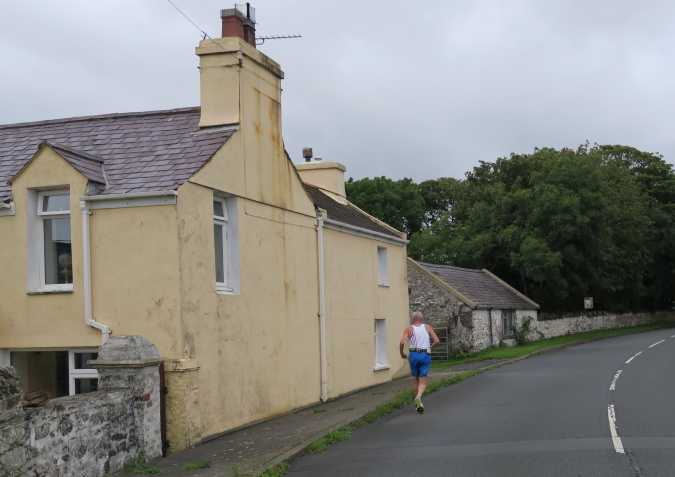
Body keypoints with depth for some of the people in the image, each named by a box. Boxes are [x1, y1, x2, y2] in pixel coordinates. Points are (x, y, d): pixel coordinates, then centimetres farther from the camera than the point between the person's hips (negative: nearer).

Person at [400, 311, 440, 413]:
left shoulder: (409, 329, 3)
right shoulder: (427, 328, 6)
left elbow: (402, 342, -11)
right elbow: (437, 341, -1)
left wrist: (402, 353, 5)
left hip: (413, 355, 1)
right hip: (425, 355, -1)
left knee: (416, 379, 17)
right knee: (422, 381, -3)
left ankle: (418, 403, 22)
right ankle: (418, 397, -30)